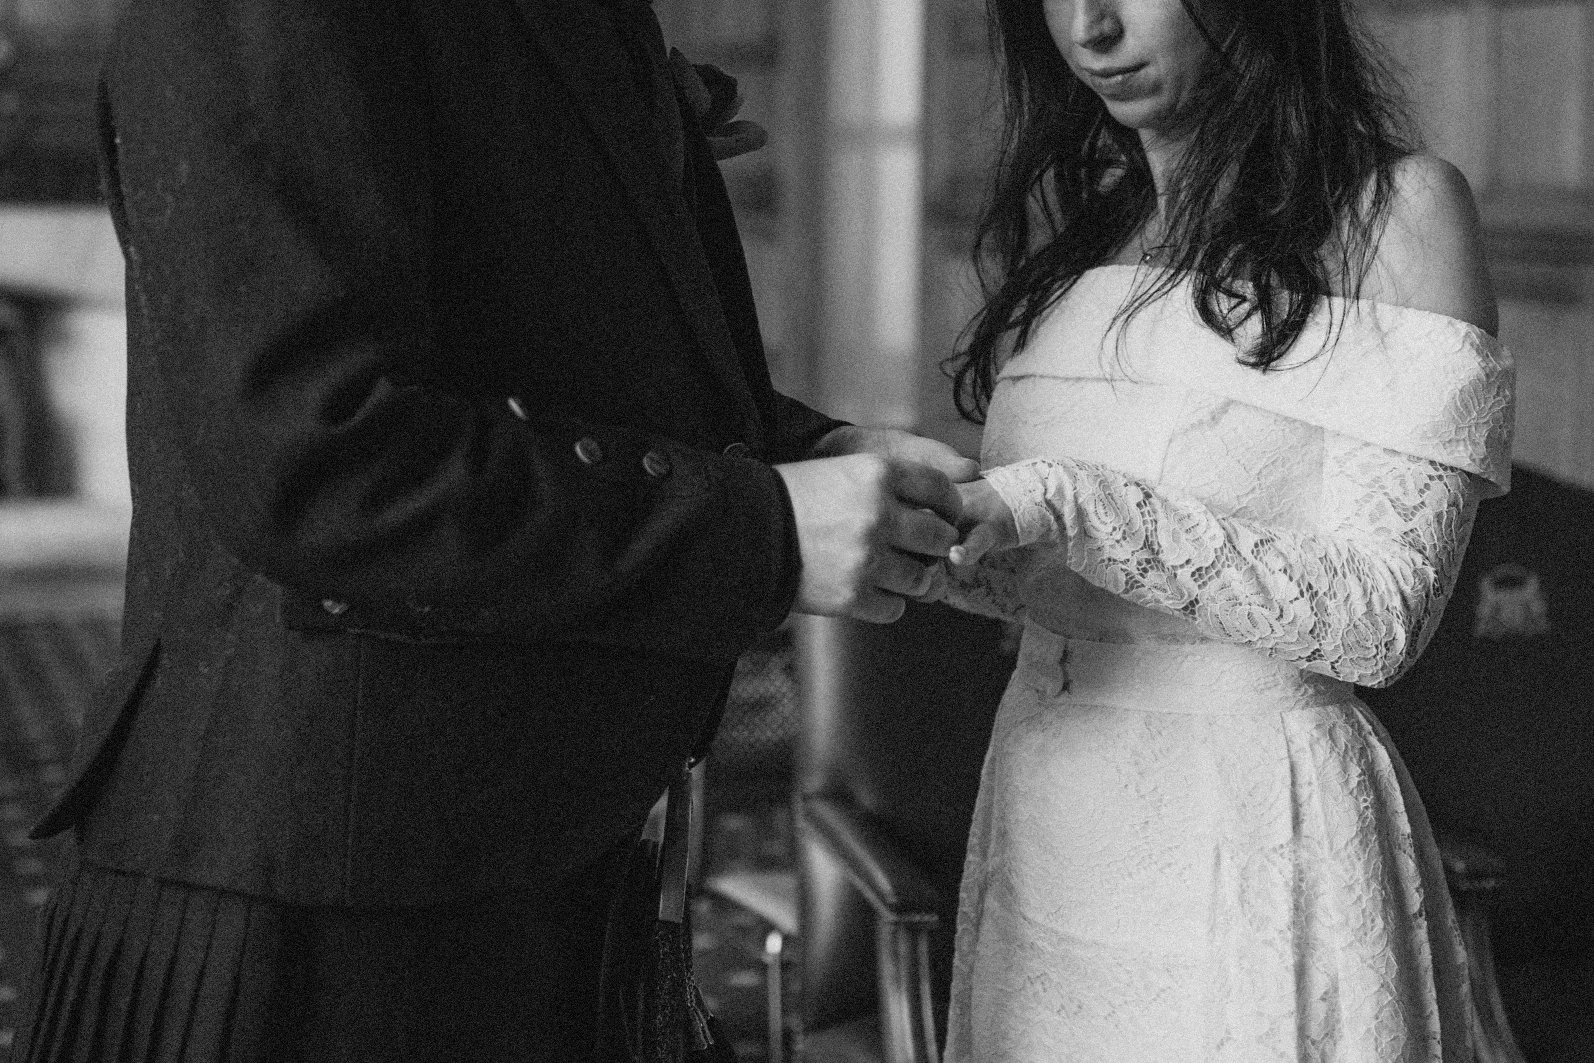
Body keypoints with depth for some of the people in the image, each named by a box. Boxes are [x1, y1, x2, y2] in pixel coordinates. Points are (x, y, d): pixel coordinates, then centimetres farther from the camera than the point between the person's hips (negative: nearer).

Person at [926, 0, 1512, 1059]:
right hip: (1046, 834, 6)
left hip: (1254, 841, -5)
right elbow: (1047, 580, 12)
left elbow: (1376, 618, -15)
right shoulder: (1064, 219, 9)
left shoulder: (1402, 206, -8)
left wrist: (1074, 505, -24)